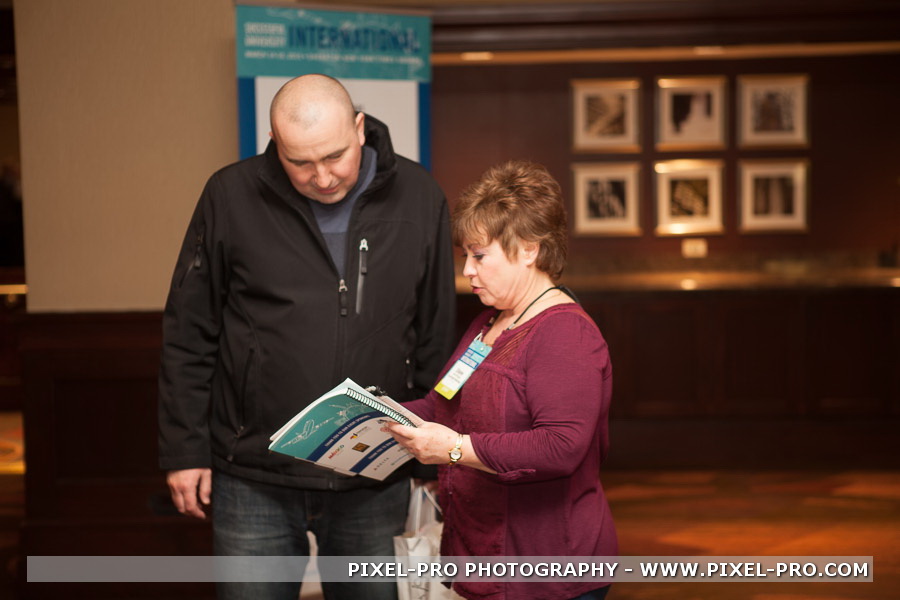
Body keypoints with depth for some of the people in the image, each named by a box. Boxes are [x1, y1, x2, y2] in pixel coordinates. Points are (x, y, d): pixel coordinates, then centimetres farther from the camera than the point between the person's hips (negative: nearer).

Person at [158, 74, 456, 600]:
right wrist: (185, 451, 0)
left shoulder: (418, 198, -1)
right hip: (255, 478, -1)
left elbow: (436, 338, 5)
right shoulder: (232, 196, -5)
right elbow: (189, 336, 1)